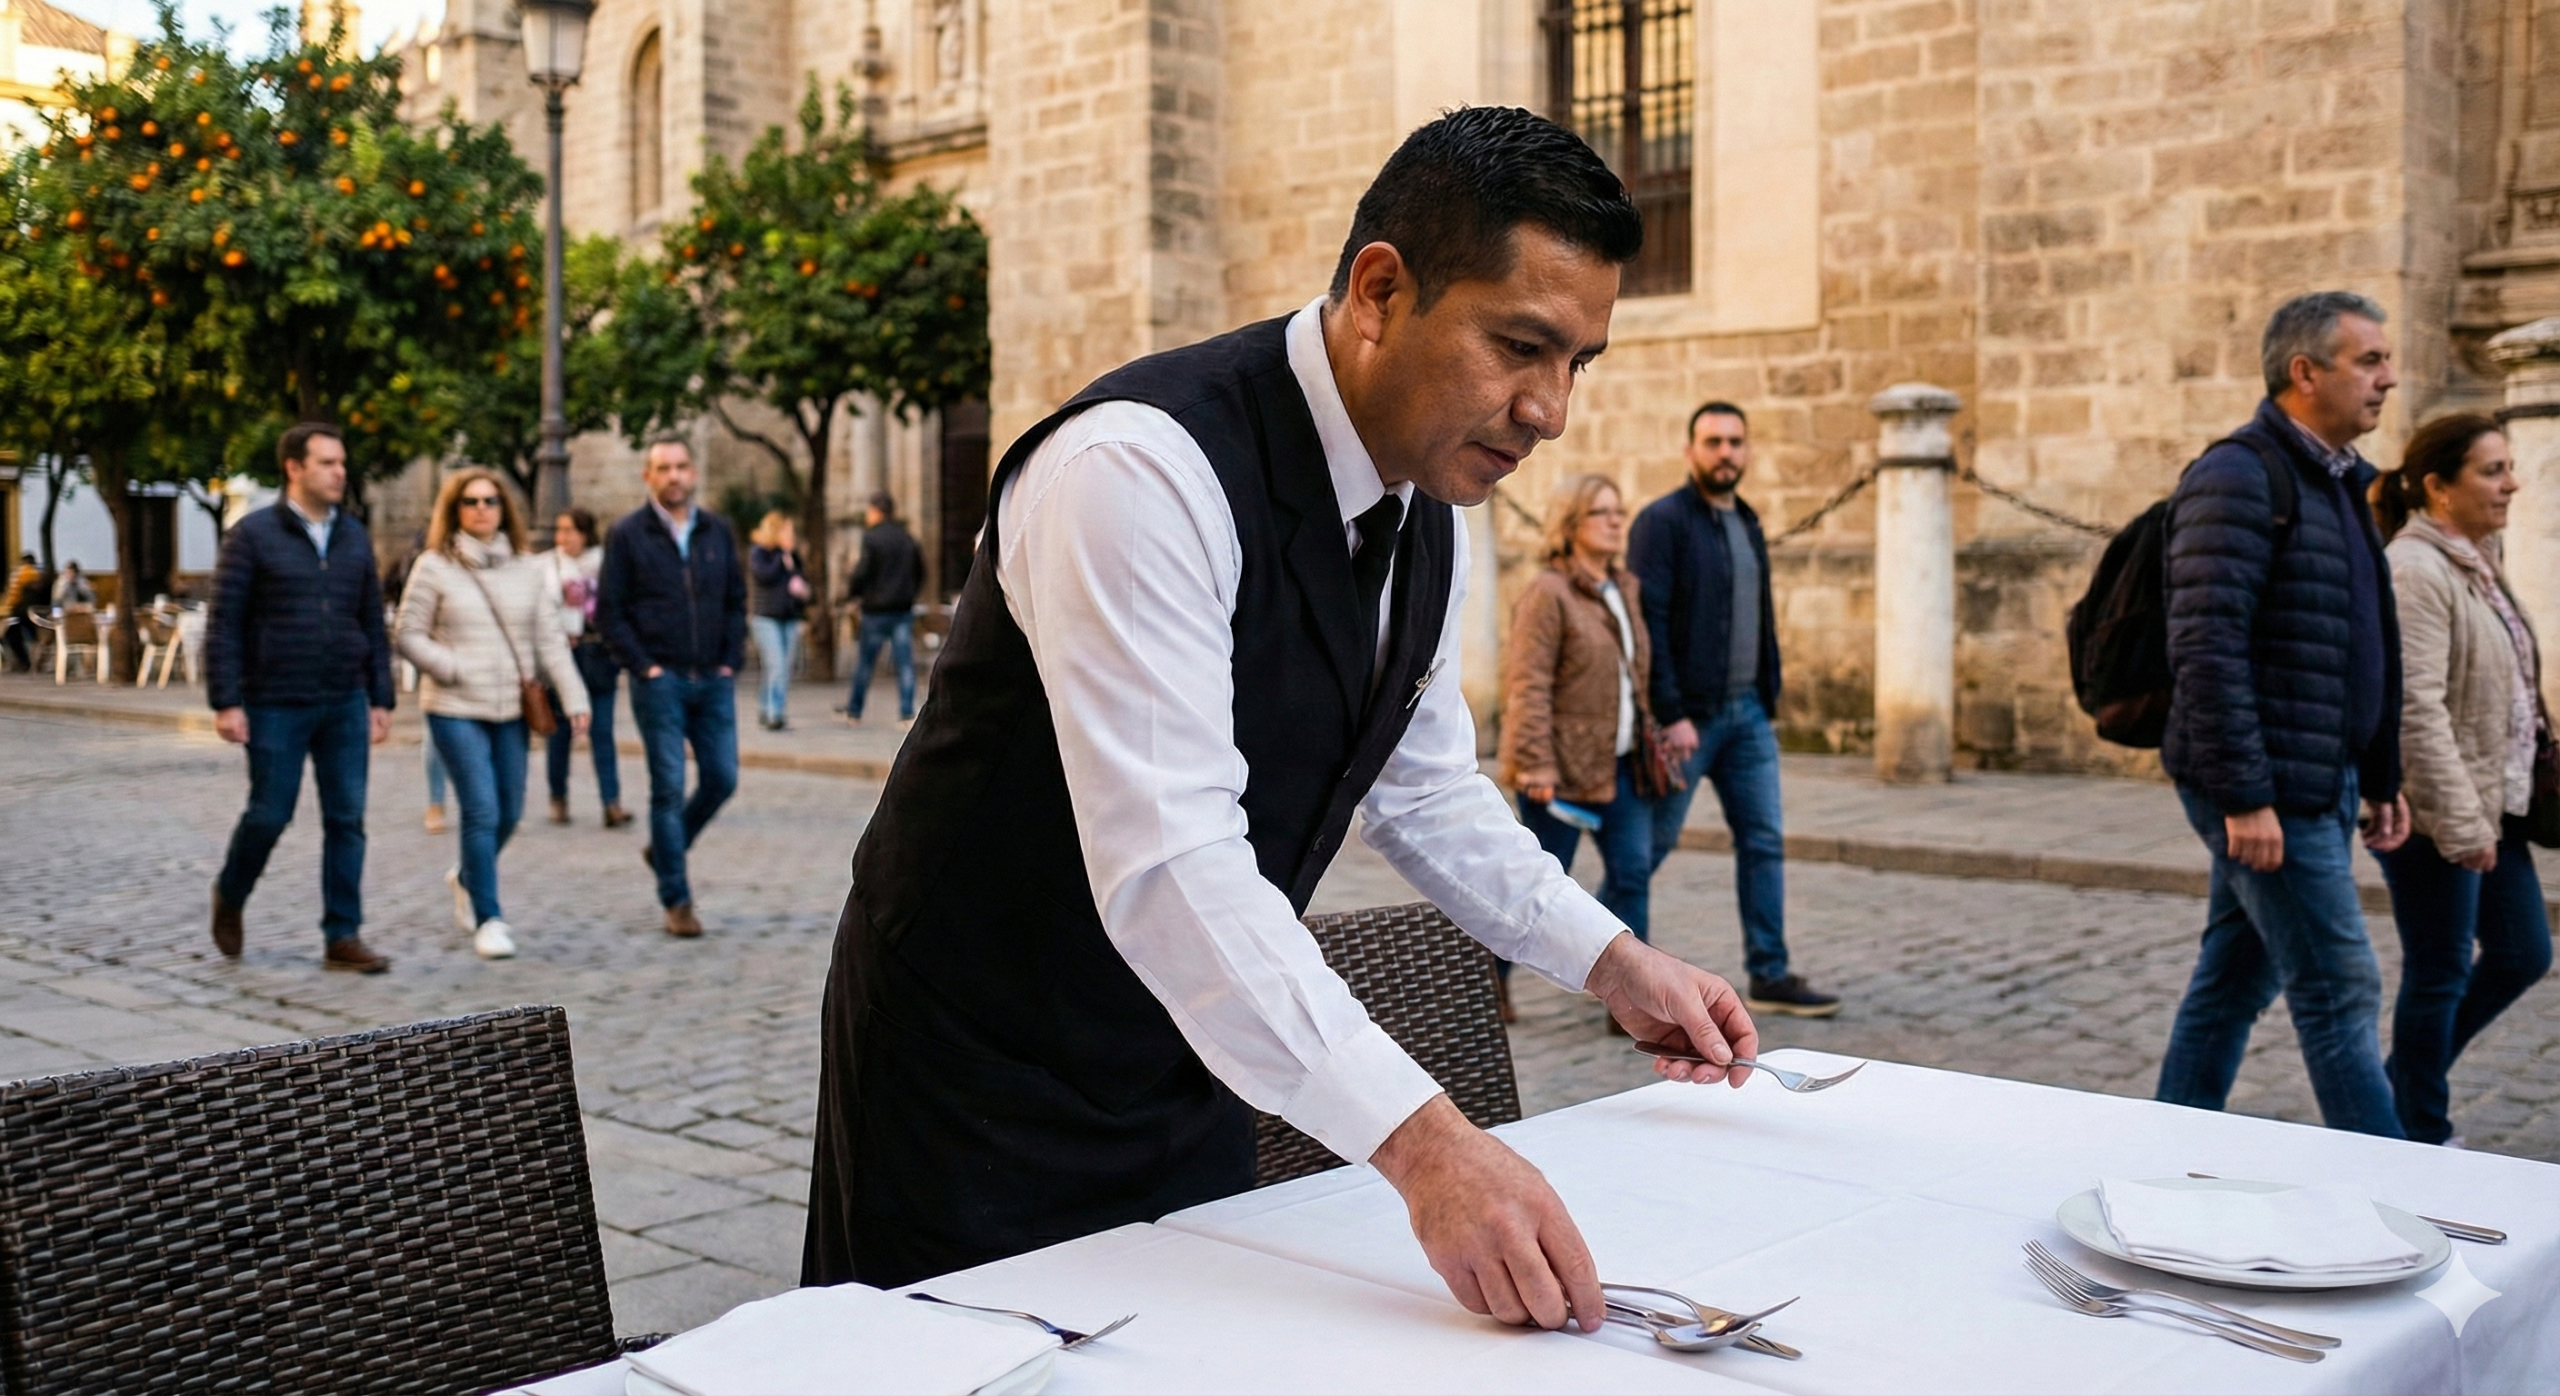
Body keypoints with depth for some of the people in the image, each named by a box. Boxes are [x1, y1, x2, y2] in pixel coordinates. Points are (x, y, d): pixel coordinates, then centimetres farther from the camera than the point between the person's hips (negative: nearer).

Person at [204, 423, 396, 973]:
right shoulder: (252, 535, -5)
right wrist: (225, 703, -12)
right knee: (270, 814, 4)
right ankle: (230, 896, 32)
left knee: (347, 819, 2)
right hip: (276, 706, -4)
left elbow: (373, 624, 12)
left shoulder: (355, 537, 9)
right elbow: (223, 623, -7)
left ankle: (343, 937, 8)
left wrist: (380, 699, 8)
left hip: (345, 705, 4)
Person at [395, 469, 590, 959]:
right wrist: (455, 670, -14)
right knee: (482, 812, -9)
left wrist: (573, 696, -5)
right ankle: (487, 919, 2)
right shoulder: (434, 567, -2)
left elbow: (550, 639, 4)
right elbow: (409, 636, -1)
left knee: (509, 813, 11)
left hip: (512, 709, 4)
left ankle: (467, 877, 40)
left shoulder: (529, 568, 6)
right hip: (455, 710, -4)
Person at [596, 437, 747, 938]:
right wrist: (644, 666, -9)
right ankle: (675, 900, 7)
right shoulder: (627, 535, -1)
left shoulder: (717, 531, 10)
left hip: (713, 680, 4)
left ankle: (665, 849, 29)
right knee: (669, 788, -1)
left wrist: (730, 660, 2)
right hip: (660, 681, -4)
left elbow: (736, 600, 13)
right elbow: (608, 611, -2)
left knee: (721, 779, 4)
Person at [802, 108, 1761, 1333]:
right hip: (981, 1076, -7)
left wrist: (1609, 958, 1)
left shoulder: (1428, 513, -1)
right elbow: (1167, 867, -36)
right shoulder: (1145, 467, -28)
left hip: (1193, 1059, 8)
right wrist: (1419, 1141, -40)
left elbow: (1426, 788, 12)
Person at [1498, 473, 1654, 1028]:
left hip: (1621, 765, 7)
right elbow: (1528, 685, -17)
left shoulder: (1625, 589, 14)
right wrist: (1534, 763, -22)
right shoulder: (1547, 594, -11)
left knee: (1632, 874, 2)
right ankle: (1490, 975, 23)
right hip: (1564, 767, -7)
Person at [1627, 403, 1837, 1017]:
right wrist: (1671, 714, -21)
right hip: (1688, 715, -7)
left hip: (1748, 713, 7)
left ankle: (1771, 976, 12)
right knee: (1649, 844, 1)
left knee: (1765, 841, 6)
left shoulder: (1748, 524, 15)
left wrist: (1766, 700, 12)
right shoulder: (1663, 521, -10)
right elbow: (1648, 621, -16)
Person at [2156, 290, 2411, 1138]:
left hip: (2320, 787, 9)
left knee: (2234, 984, 13)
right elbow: (2206, 649, -20)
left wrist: (2381, 780, 18)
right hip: (2269, 795, -9)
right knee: (2341, 995, -4)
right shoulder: (2239, 478, -13)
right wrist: (2245, 797, -23)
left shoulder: (2338, 481, 17)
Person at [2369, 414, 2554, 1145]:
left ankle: (2407, 1079, 30)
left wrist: (2497, 808, 19)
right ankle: (2423, 1138, 17)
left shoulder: (2476, 562, 14)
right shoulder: (2415, 571, -18)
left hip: (2491, 804, 10)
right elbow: (2417, 709, -24)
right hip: (2435, 815, -10)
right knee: (2439, 975, 2)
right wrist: (2461, 824, -24)